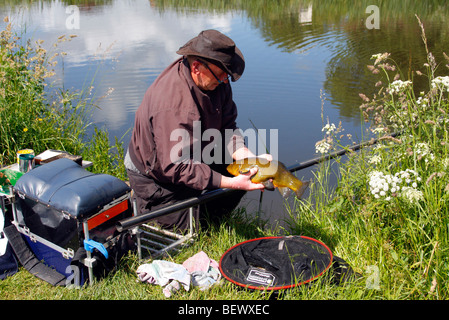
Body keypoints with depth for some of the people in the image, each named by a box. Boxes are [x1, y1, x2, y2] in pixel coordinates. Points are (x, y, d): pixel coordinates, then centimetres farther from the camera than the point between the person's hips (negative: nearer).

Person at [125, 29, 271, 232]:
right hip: (155, 176, -8)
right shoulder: (172, 104, -38)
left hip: (193, 159, 8)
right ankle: (143, 208, 15)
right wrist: (230, 183, -39)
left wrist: (248, 158, -24)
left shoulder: (215, 81, -11)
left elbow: (227, 126, -6)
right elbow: (175, 167, -36)